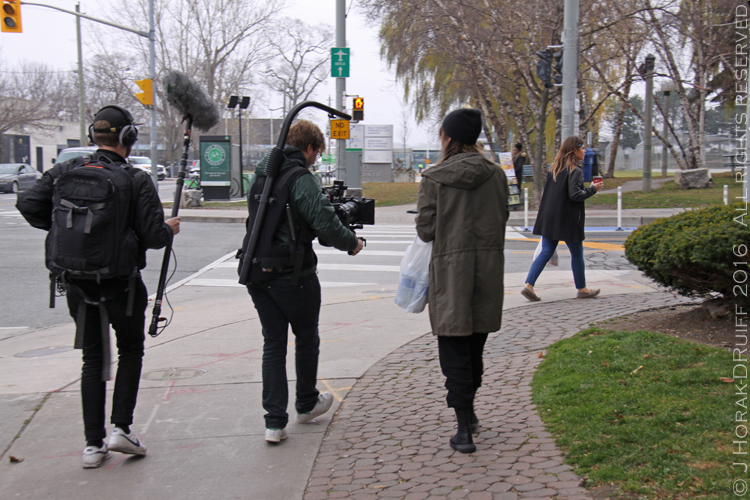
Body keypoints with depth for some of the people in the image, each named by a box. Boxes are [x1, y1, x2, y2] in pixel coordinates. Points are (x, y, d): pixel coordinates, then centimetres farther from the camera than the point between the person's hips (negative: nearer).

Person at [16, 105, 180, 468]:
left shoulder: (65, 171, 1)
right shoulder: (136, 180, -10)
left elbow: (28, 205, -1)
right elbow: (153, 236, -13)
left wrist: (63, 227, 13)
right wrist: (170, 230, 8)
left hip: (76, 283, 4)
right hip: (121, 282, -3)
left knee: (93, 358, 15)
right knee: (130, 351, 17)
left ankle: (93, 444, 14)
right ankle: (121, 428, 7)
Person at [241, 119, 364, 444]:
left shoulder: (262, 174, 11)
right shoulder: (300, 178, -14)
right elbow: (325, 223, -21)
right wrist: (352, 243, -4)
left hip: (256, 272, 7)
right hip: (292, 274, -6)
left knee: (273, 343, 10)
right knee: (306, 338, 15)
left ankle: (274, 422, 7)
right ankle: (306, 404, 33)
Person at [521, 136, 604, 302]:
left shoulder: (553, 168, 10)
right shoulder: (575, 171, -13)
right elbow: (575, 195, -21)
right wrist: (593, 189, -9)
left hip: (549, 218, 7)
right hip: (567, 220, -7)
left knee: (546, 252, 6)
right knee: (577, 253, 9)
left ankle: (529, 285, -6)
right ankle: (582, 289, 21)